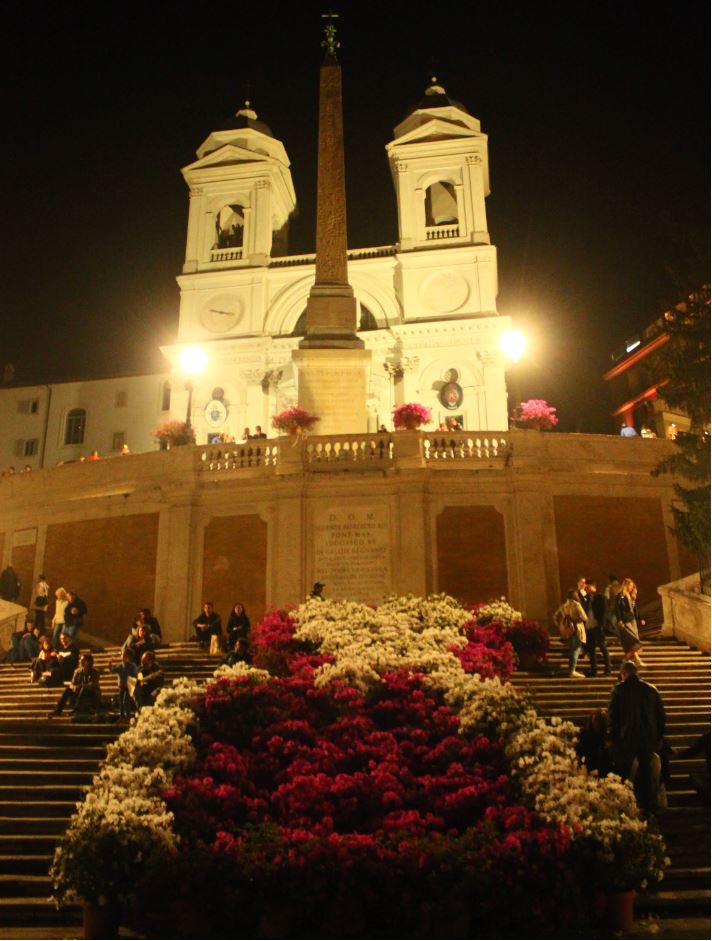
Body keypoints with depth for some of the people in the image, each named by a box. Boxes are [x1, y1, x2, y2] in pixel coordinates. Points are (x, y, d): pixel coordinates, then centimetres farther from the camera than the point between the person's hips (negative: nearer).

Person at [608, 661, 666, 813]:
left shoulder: (619, 689, -7)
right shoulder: (651, 689, 4)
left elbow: (612, 715, -7)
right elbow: (661, 716, 8)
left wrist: (613, 736, 3)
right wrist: (658, 737, 15)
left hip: (626, 739, -4)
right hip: (649, 739, 4)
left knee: (622, 774, 5)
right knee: (647, 773, 15)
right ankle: (649, 807, 19)